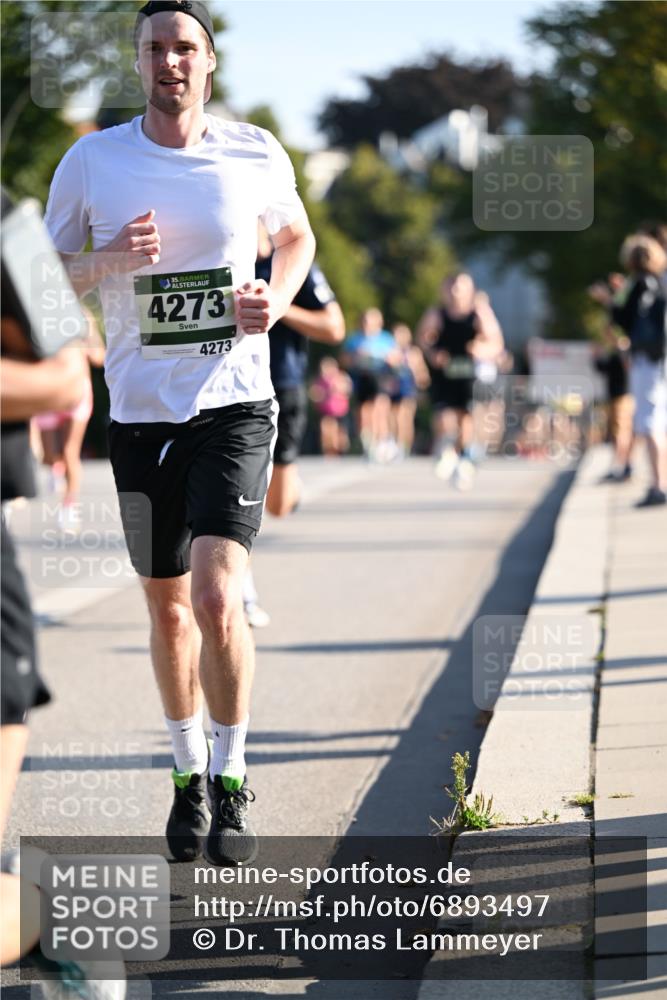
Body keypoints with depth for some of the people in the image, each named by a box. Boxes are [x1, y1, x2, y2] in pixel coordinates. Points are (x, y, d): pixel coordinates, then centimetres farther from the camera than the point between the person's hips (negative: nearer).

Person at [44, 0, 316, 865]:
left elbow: (297, 235, 19)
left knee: (217, 596, -16)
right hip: (140, 412, 2)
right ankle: (188, 773, 31)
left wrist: (278, 298, -1)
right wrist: (113, 260, -15)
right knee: (167, 608, 11)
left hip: (234, 405, -2)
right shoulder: (92, 161, -2)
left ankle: (231, 781, -1)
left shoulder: (256, 154, 0)